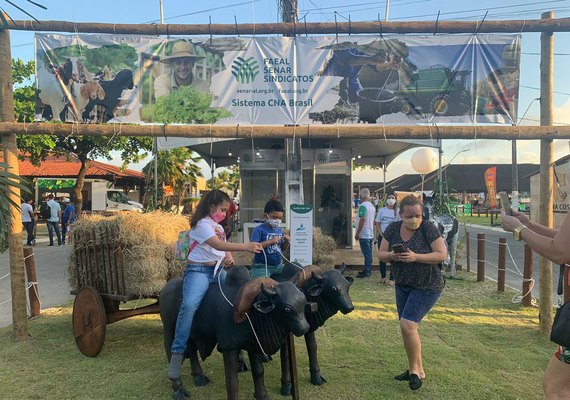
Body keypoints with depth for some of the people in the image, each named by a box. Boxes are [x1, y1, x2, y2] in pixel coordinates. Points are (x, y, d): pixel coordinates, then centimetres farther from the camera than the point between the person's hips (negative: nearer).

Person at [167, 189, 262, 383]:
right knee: (189, 305, -31)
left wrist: (229, 258, -4)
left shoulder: (219, 227, 17)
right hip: (199, 271, -8)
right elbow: (218, 245, -26)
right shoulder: (202, 224, -10)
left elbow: (225, 248, 21)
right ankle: (177, 353, -19)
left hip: (219, 270, 8)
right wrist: (245, 246, -34)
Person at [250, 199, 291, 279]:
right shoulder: (259, 229, -11)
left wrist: (287, 241, -3)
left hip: (278, 265, 6)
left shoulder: (279, 229, 9)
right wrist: (270, 241, -25)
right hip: (262, 266, -6)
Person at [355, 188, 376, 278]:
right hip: (371, 234, 9)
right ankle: (368, 270, 21)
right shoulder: (372, 206, 12)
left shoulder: (363, 206, -15)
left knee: (367, 254, -6)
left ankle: (366, 272, -2)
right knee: (369, 253, 13)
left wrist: (357, 233, -17)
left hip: (364, 235, -9)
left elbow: (362, 219, -22)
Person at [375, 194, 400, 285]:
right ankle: (383, 276, 21)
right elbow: (377, 223, 6)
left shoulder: (398, 211, 1)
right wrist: (380, 233, -7)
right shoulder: (381, 210, 6)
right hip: (382, 236, 2)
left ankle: (392, 279, 7)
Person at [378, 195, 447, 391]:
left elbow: (442, 254, -18)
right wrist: (391, 255, -22)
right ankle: (417, 369, 30)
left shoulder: (428, 228, -16)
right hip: (403, 285, 6)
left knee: (407, 325, -13)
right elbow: (381, 254, 0)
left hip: (427, 286, -6)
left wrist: (416, 257, -29)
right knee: (408, 328, 12)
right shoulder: (393, 228, -3)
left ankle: (414, 369, 8)